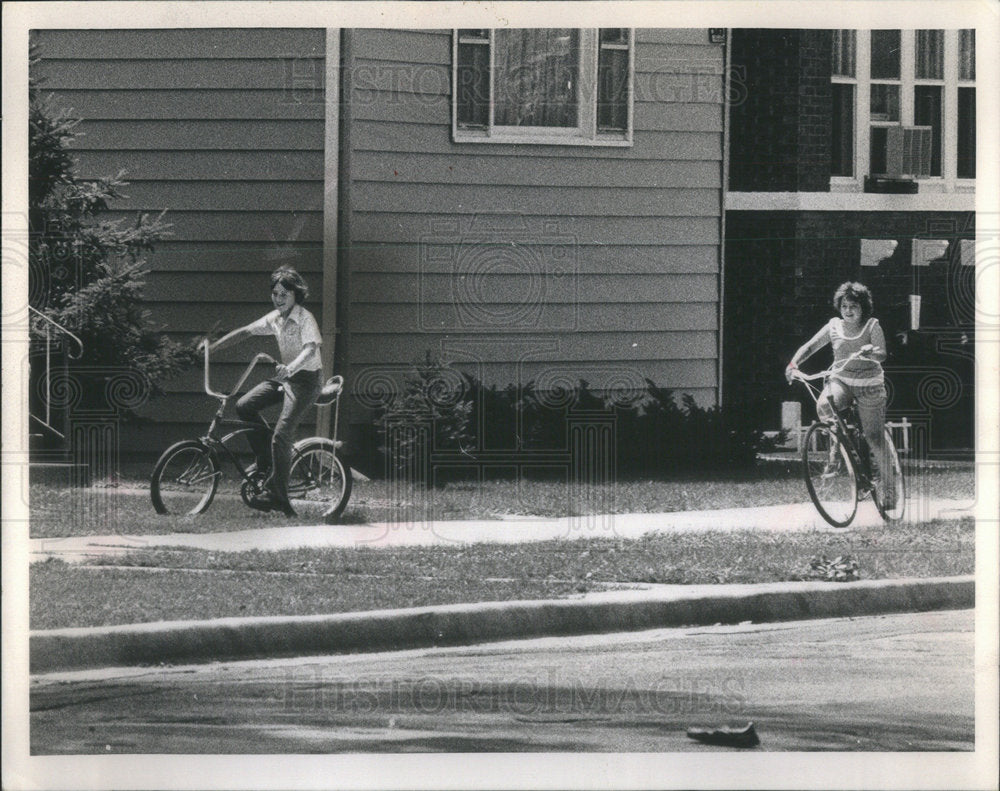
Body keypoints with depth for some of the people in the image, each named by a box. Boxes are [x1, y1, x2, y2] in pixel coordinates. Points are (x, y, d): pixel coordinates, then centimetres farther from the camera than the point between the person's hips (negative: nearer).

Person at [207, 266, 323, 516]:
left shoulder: (305, 318, -17)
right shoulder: (275, 318, 6)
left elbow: (310, 348, -33)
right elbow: (245, 332, 13)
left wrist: (291, 367, -51)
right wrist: (212, 346, 7)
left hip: (306, 378, -8)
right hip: (285, 375, 8)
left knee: (281, 435, -18)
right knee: (245, 406, -4)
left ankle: (276, 495, -14)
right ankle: (266, 461, 9)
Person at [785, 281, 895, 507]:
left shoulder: (872, 326, -3)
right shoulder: (834, 326, 4)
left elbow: (882, 353, -15)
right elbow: (810, 346, 2)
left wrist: (871, 353, -39)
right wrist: (794, 363, -16)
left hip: (869, 384, -2)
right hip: (840, 380, 2)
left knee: (875, 438, -4)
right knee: (823, 405, -33)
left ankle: (889, 487, 9)